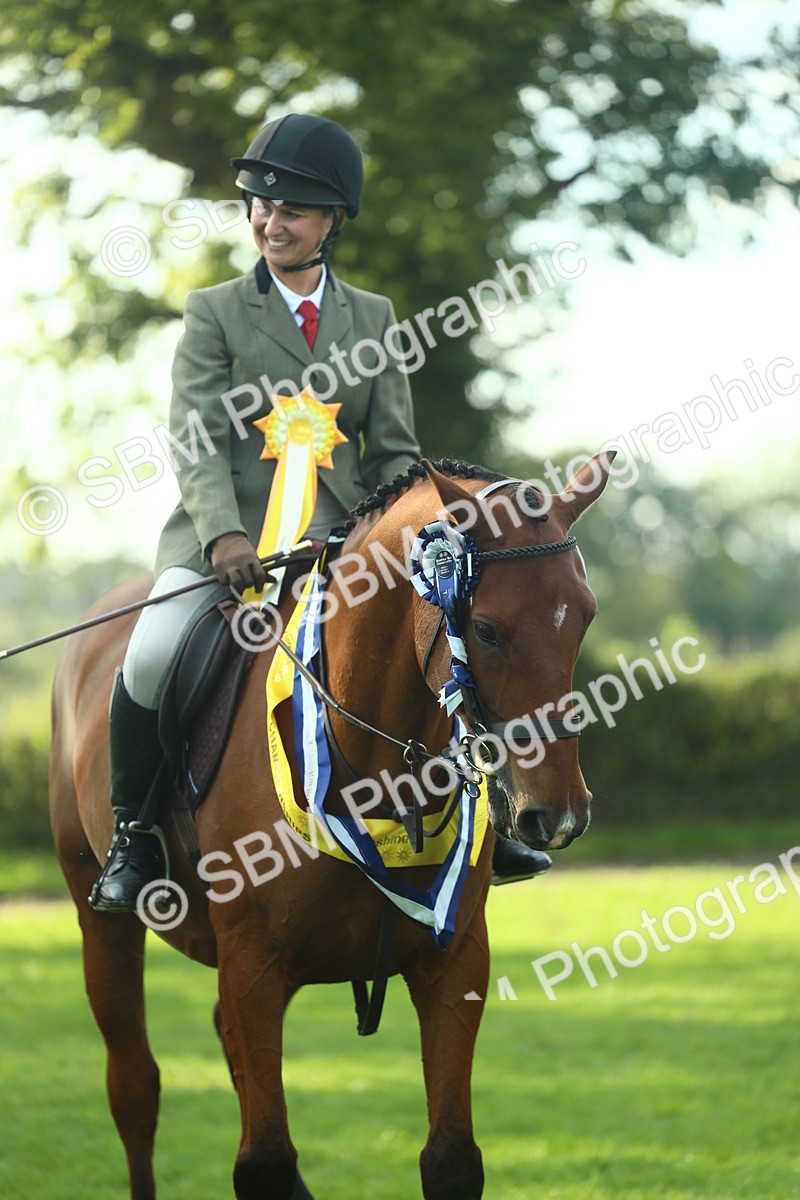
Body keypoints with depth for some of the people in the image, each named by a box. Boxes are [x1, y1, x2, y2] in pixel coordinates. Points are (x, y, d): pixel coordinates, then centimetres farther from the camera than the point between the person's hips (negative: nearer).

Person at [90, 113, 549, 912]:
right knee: (152, 658, -27)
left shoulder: (374, 319, 13)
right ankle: (132, 835, -8)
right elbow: (196, 442, -6)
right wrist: (225, 536, -24)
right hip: (226, 543, -3)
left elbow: (394, 451, 11)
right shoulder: (214, 314, 5)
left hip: (344, 541, 3)